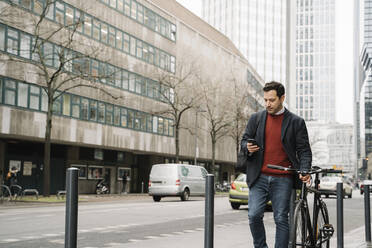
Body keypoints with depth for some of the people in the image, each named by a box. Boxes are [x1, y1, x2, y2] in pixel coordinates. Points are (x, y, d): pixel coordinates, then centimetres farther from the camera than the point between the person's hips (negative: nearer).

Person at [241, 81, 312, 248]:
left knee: (281, 219, -1)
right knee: (254, 215, -7)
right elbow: (244, 140, 16)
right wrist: (248, 147, -8)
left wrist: (305, 170, -14)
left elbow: (304, 150, 3)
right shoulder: (256, 118, 10)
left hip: (282, 179, -2)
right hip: (259, 178, 2)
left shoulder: (296, 122, 3)